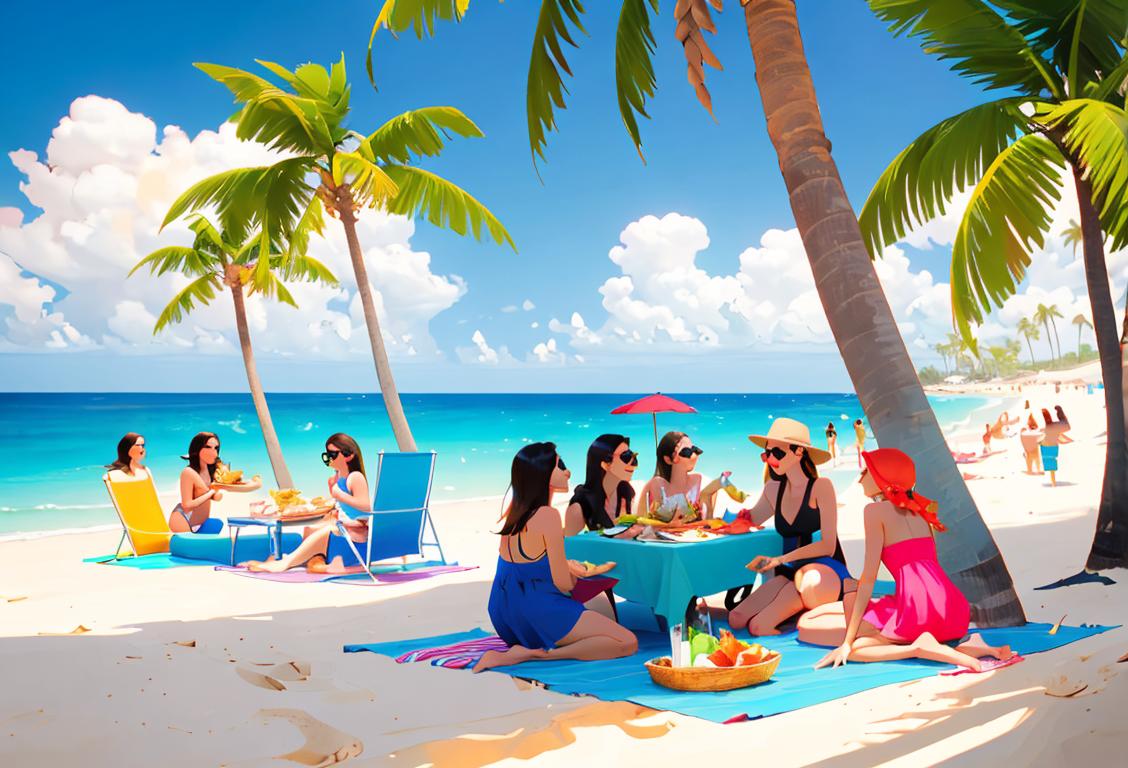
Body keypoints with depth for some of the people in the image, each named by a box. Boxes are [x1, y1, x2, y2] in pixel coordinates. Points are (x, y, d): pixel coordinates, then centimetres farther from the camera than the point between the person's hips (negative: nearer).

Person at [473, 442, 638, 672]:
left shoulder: (515, 510, 6)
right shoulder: (547, 515, -19)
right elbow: (564, 584, -15)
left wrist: (570, 567, 19)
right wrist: (573, 576, 6)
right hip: (539, 613, -9)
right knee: (628, 643, -11)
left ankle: (527, 647, 10)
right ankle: (534, 654, -15)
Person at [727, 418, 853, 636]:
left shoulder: (821, 486, -9)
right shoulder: (774, 488, 9)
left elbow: (828, 545, -13)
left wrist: (779, 560, -18)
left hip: (825, 571, -6)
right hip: (790, 573, 6)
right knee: (736, 620, -15)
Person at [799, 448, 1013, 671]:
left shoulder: (875, 509, 3)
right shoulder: (917, 510, 23)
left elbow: (869, 578, -3)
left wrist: (849, 641, -2)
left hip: (916, 609, -7)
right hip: (957, 613, 7)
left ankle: (918, 648, -13)